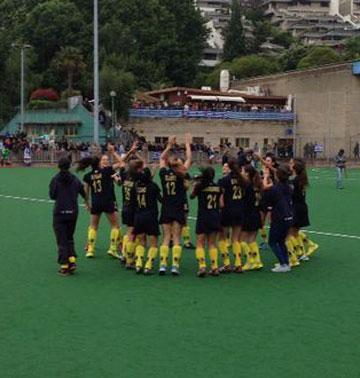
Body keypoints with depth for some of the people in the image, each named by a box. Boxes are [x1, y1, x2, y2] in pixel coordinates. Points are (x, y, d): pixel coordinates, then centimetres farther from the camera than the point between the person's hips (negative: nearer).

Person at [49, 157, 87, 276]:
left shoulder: (55, 180, -9)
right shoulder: (75, 179, -1)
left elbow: (52, 196, -4)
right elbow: (82, 191, 9)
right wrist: (86, 200, 29)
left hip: (59, 213, -3)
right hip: (73, 212, 3)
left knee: (62, 240, 4)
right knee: (69, 237, 19)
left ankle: (64, 266, 3)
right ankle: (72, 259, 5)